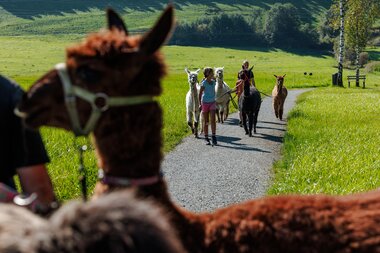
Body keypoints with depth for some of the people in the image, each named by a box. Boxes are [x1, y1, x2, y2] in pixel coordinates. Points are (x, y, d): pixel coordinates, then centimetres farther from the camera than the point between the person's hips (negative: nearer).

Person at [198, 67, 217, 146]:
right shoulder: (204, 83, -10)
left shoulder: (213, 82, 4)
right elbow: (200, 94, -6)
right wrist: (200, 104, -8)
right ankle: (206, 138, 13)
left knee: (213, 120, -11)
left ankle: (213, 136, -10)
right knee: (206, 122, 4)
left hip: (212, 102, 3)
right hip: (205, 103, -3)